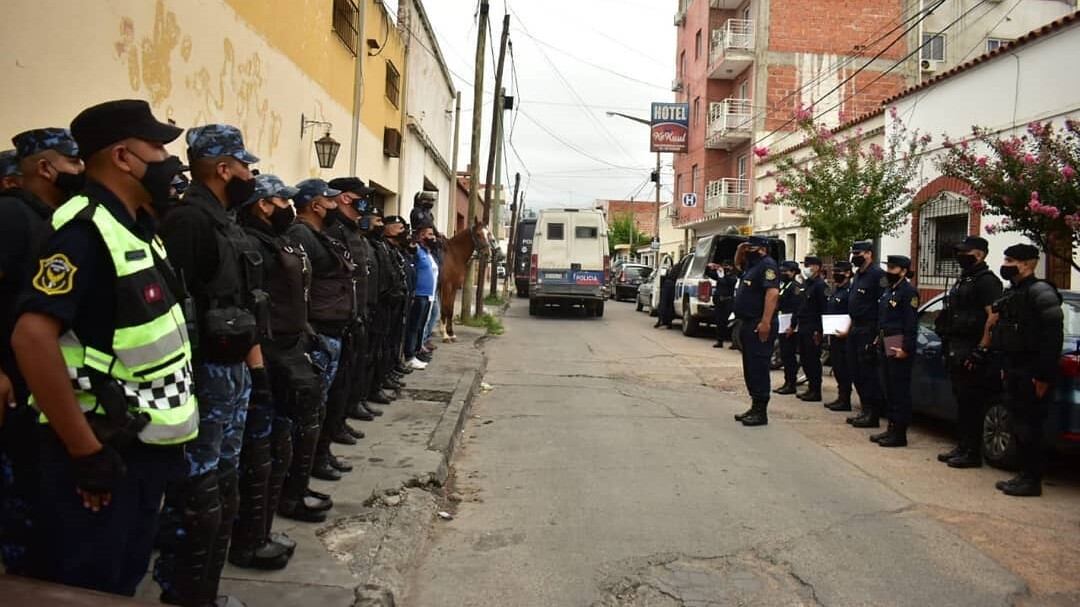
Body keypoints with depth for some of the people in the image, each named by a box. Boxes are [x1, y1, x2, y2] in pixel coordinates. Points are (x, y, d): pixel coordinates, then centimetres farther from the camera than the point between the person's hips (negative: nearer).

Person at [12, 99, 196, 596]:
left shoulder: (137, 228, 10)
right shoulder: (85, 231, -19)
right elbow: (32, 337, -30)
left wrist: (170, 425, 15)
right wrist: (85, 451, -25)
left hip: (141, 447, 9)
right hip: (102, 453, -9)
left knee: (122, 580, 22)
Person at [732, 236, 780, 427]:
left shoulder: (767, 264, -12)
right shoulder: (752, 265, 17)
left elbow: (773, 293, -23)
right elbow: (738, 263, 38)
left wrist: (766, 322, -29)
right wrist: (740, 250, 15)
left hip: (759, 326, -10)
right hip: (748, 324, 10)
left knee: (758, 368, -8)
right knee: (750, 368, 14)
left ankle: (761, 412, -4)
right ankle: (755, 407, 22)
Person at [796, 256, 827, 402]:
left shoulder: (820, 285, -12)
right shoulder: (805, 283, 14)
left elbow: (823, 310, -16)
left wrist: (818, 331, -17)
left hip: (813, 329, -9)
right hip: (803, 328, 9)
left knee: (813, 360, -2)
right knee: (804, 360, 13)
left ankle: (816, 391, 5)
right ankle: (811, 388, 22)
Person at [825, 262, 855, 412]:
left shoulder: (850, 291, -12)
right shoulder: (834, 291, 17)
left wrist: (847, 331, -24)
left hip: (844, 337, -9)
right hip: (834, 336, 9)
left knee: (844, 369, -5)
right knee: (836, 367, 13)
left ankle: (845, 401, 1)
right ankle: (841, 398, 22)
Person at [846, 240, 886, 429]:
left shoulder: (877, 275, -12)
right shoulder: (857, 275, 18)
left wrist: (878, 334, -20)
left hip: (868, 330, -10)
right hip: (855, 329, 10)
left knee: (868, 373, -5)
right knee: (856, 371, 13)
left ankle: (872, 414, 2)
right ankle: (865, 409, 23)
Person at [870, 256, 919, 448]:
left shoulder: (908, 292, -10)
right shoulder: (888, 291, 18)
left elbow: (912, 324, -16)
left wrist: (906, 349, -20)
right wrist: (879, 339, 15)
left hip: (899, 348, -9)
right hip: (885, 346, 10)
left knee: (900, 391, -4)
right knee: (888, 389, 14)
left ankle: (900, 433, 1)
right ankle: (891, 428, 23)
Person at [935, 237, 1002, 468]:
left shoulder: (986, 281, -10)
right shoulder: (962, 281, 20)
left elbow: (993, 318, -19)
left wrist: (981, 351, -22)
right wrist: (949, 348, 21)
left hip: (971, 352, -10)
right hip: (956, 351, 10)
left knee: (972, 404, -5)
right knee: (961, 401, 13)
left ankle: (972, 453, 1)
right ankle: (962, 447, 20)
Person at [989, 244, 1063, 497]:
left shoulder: (1040, 292, -12)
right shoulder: (1011, 293, 15)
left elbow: (1053, 336, -19)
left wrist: (1044, 375, -21)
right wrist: (1006, 368, 15)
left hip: (1033, 372, -9)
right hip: (1015, 369, 9)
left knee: (1030, 426, -4)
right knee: (1019, 423, 13)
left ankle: (1032, 480, 4)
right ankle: (1025, 474, 22)